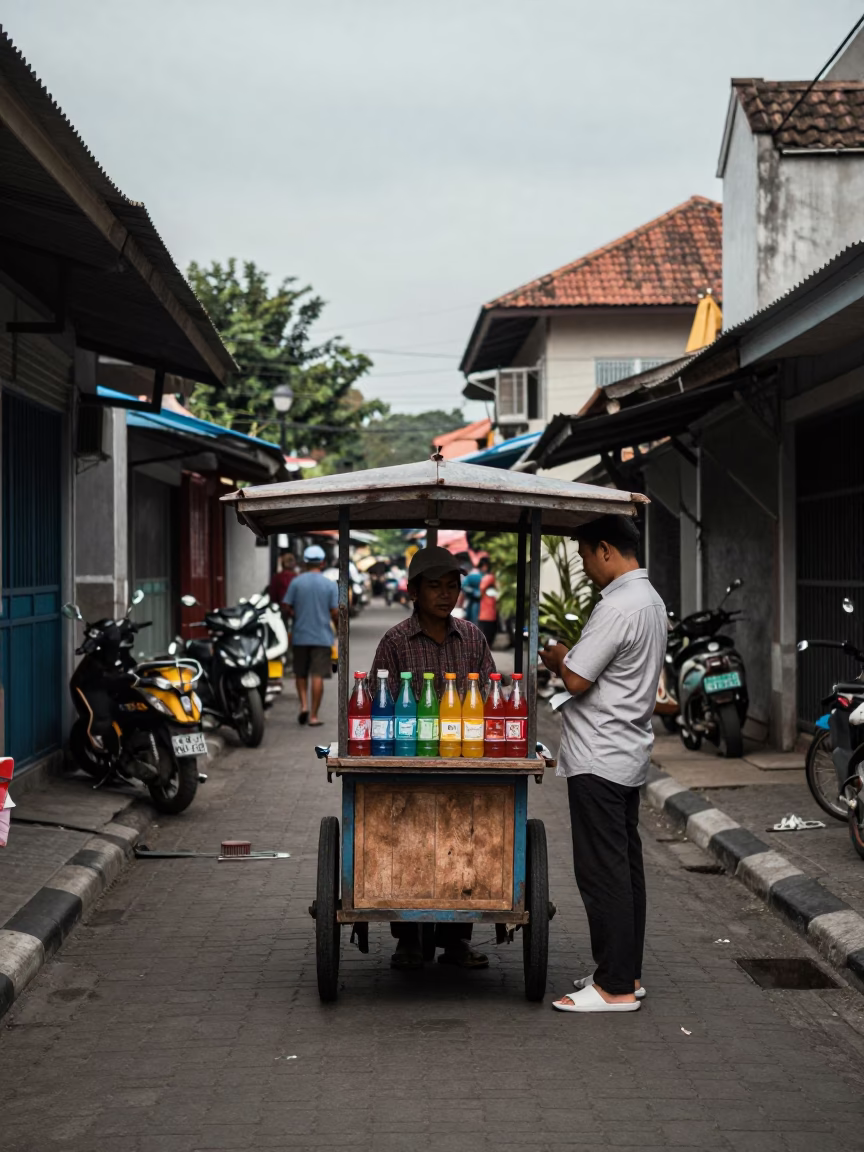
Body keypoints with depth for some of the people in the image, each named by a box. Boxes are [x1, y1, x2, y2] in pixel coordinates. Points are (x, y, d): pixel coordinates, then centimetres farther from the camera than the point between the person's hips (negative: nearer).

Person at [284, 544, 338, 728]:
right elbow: (335, 612, -6)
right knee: (317, 676, 0)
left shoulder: (296, 582, -2)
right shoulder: (330, 585, -4)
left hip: (300, 636, 1)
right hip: (322, 637, -1)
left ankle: (304, 704, 0)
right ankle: (313, 716, -1)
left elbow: (287, 607, -2)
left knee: (301, 674, 17)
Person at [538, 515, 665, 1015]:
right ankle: (627, 973, 21)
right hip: (629, 753, 10)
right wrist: (568, 657, 10)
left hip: (599, 758, -10)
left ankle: (616, 988, -1)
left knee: (603, 871, -5)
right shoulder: (651, 600, 13)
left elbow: (577, 678, -20)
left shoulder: (618, 607, -20)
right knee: (625, 866, 14)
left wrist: (557, 658, 0)